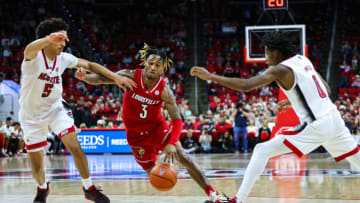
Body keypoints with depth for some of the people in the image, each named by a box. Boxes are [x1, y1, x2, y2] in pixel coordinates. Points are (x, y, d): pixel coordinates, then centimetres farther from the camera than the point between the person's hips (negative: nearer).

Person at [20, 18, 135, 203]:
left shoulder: (63, 58, -7)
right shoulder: (35, 57, -24)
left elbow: (89, 65, 7)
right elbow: (29, 50, -50)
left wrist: (115, 77, -3)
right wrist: (48, 39, -73)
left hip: (55, 109, 3)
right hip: (32, 115, -3)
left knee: (75, 147, -15)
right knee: (36, 165, 3)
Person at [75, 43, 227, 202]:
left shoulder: (164, 90, -21)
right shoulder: (131, 77, -19)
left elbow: (177, 120, -22)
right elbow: (102, 79, -20)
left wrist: (172, 143, -38)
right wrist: (85, 77, -42)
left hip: (157, 126, -1)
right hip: (135, 132, 1)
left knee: (183, 157, -14)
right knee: (152, 171, 0)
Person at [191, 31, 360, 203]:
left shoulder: (280, 70, -9)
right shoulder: (303, 60, 14)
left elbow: (245, 86, -20)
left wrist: (209, 76, -17)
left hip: (315, 126, -8)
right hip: (333, 117, 8)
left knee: (262, 151, -5)